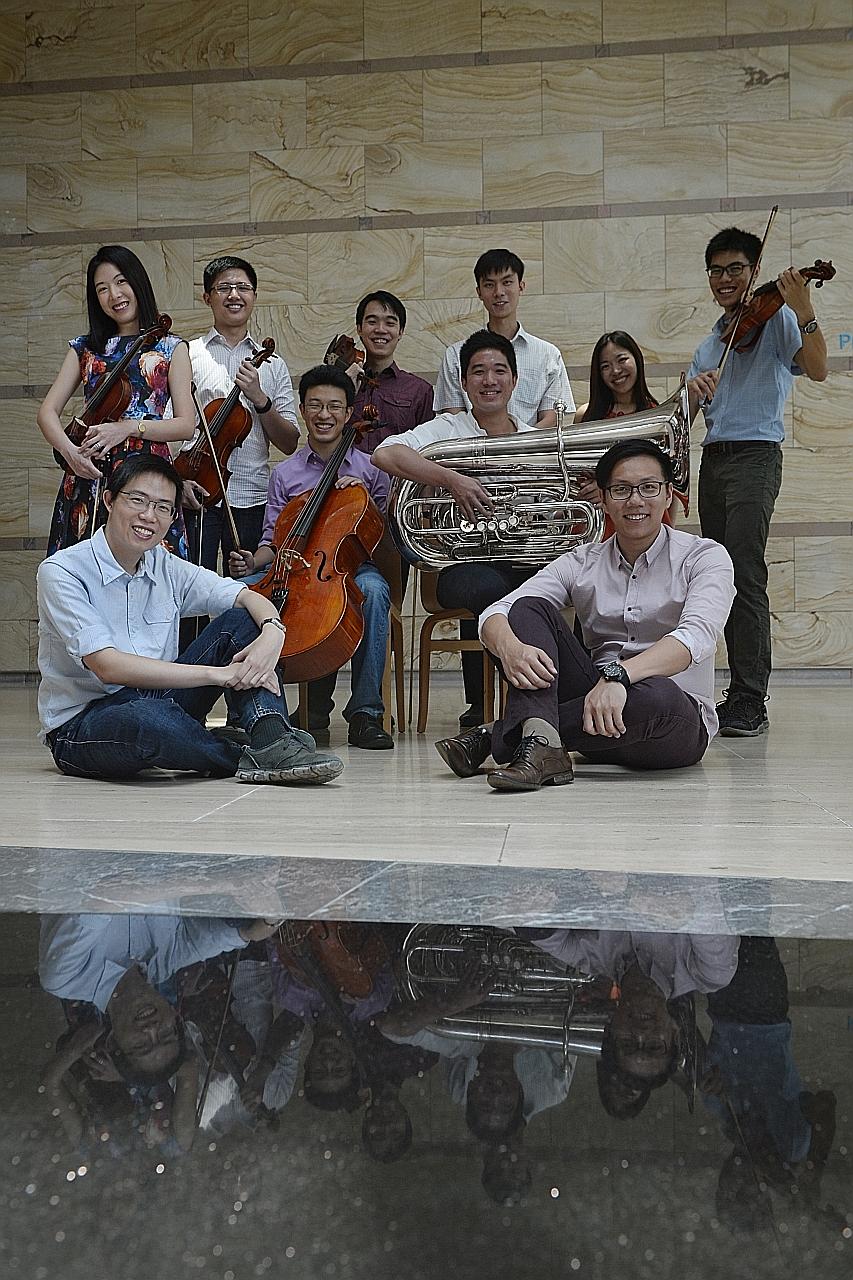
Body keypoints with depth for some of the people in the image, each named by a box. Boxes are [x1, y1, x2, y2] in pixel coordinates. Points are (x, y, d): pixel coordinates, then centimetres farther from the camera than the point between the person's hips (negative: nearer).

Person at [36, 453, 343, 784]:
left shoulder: (167, 568, 6)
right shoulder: (61, 572, -13)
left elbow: (250, 598, 0)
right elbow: (107, 666, -23)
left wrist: (273, 632, -25)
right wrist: (215, 674, -26)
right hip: (81, 725, -6)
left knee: (240, 621, -7)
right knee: (151, 718, -41)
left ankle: (273, 741, -28)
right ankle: (247, 760, -13)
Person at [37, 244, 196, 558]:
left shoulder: (171, 349, 8)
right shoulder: (84, 349, 15)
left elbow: (186, 425, 1)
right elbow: (47, 412, 7)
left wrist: (128, 427, -13)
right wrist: (68, 450, -14)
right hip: (88, 476, 2)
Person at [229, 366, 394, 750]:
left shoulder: (370, 469, 11)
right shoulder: (284, 474, 14)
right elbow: (273, 543, 14)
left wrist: (364, 497, -6)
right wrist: (252, 562, -7)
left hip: (354, 570, -2)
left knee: (372, 589, -38)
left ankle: (366, 712, -30)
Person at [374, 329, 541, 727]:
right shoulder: (448, 429, 7)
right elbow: (385, 453, -13)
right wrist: (452, 479, -23)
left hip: (528, 559, 3)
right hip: (466, 560, -3)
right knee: (486, 588, -38)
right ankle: (479, 704, -14)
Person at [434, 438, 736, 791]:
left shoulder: (705, 557, -2)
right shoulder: (582, 563, 6)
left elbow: (696, 635, -22)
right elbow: (495, 614, -6)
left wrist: (619, 674, -40)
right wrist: (510, 648, -31)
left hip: (676, 724, -3)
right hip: (595, 704, 3)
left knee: (657, 695, -38)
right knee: (531, 607, -12)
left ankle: (497, 736, -23)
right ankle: (541, 746, -37)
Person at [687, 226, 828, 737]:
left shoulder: (774, 319, 3)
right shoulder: (708, 344, 22)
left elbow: (818, 370, -14)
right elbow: (684, 415, 13)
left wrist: (805, 312, -28)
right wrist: (695, 390, -9)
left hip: (755, 455, -7)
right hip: (712, 460, 7)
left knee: (745, 575, -18)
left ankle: (750, 704, -20)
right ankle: (739, 695, 12)